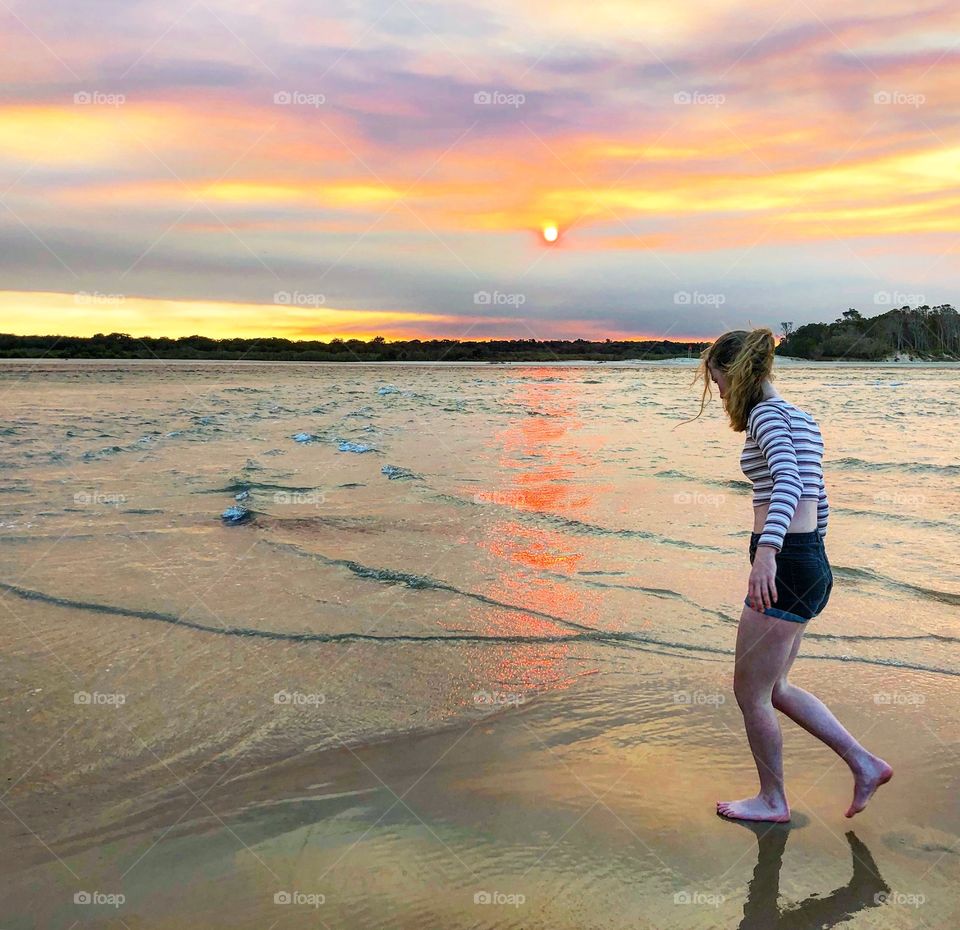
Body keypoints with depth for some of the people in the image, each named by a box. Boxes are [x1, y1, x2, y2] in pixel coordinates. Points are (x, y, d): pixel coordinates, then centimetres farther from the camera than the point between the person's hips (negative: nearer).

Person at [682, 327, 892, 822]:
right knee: (772, 688, 21)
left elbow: (788, 483, -31)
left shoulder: (767, 413, -12)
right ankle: (865, 764, 27)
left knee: (749, 691, 7)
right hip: (811, 563, 10)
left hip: (784, 567, -10)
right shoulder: (802, 418, 16)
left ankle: (772, 800, 25)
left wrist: (767, 551, -42)